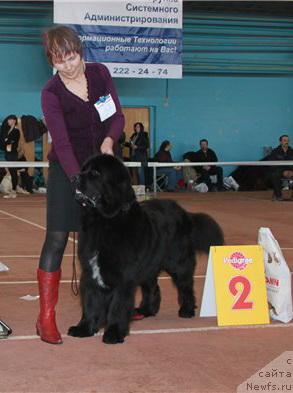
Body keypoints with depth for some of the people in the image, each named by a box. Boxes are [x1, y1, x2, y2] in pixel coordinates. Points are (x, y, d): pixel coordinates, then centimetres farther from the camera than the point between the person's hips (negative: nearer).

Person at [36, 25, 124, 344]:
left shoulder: (100, 73, -4)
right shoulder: (51, 92, -16)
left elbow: (117, 115, 2)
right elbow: (62, 143, -23)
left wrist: (109, 140, -19)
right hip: (66, 169, -4)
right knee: (56, 238, -10)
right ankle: (46, 318, -8)